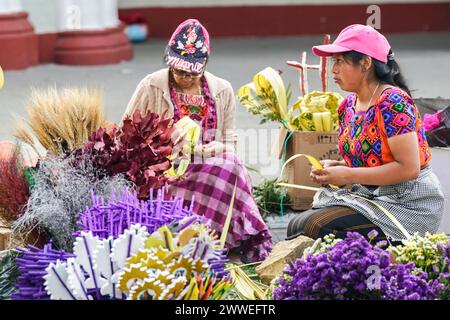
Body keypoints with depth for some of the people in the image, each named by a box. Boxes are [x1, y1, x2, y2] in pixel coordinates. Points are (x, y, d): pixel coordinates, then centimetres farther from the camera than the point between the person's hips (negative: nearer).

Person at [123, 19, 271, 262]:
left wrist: (214, 149, -11)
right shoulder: (151, 86, 2)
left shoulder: (222, 90, 10)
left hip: (211, 166, 4)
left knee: (230, 167, -33)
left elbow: (230, 143, 12)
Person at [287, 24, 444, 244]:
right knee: (297, 224, -4)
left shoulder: (393, 103, -17)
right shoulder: (349, 105, 9)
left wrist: (348, 175, -21)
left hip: (408, 203, -9)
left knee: (317, 226, -22)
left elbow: (408, 168, -23)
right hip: (370, 196, 9)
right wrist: (333, 168, -1)